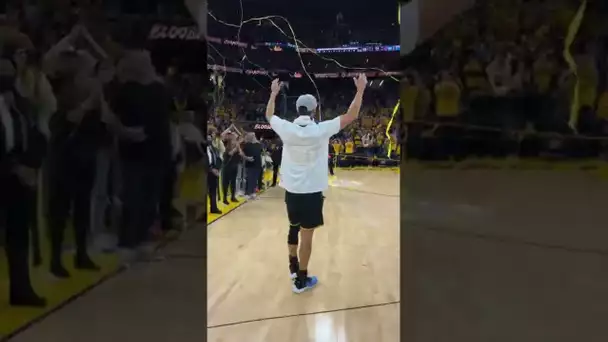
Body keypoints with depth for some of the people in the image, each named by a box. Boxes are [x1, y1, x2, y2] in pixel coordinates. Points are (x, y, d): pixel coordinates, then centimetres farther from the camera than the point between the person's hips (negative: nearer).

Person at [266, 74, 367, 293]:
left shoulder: (286, 129, -5)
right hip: (312, 191, -4)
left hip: (291, 190, 4)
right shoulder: (321, 130, -13)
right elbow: (351, 115, -6)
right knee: (306, 235, 3)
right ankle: (301, 280, 11)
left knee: (294, 228, 23)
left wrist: (273, 93, 30)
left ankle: (293, 267, 37)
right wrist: (361, 89, 4)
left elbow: (269, 115, 17)